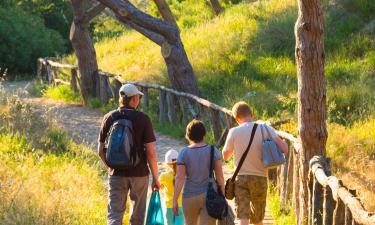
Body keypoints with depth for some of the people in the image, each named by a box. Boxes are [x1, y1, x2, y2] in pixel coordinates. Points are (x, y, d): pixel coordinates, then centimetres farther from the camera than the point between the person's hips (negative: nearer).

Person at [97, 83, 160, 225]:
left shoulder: (109, 118, 1)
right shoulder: (143, 119, -8)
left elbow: (101, 151, 4)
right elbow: (151, 152, -11)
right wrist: (155, 178, -1)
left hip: (116, 174, 2)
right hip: (139, 173, -1)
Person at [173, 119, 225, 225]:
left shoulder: (184, 153, -4)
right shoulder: (213, 151, -2)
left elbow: (180, 178, -10)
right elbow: (219, 176, -3)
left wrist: (175, 200, -8)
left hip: (190, 197, 0)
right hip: (209, 196, 0)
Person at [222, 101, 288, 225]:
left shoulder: (234, 132, -3)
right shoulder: (265, 129, -3)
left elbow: (226, 156, 10)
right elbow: (284, 149, -12)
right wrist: (284, 143, 10)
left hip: (240, 178, -1)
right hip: (260, 178, 1)